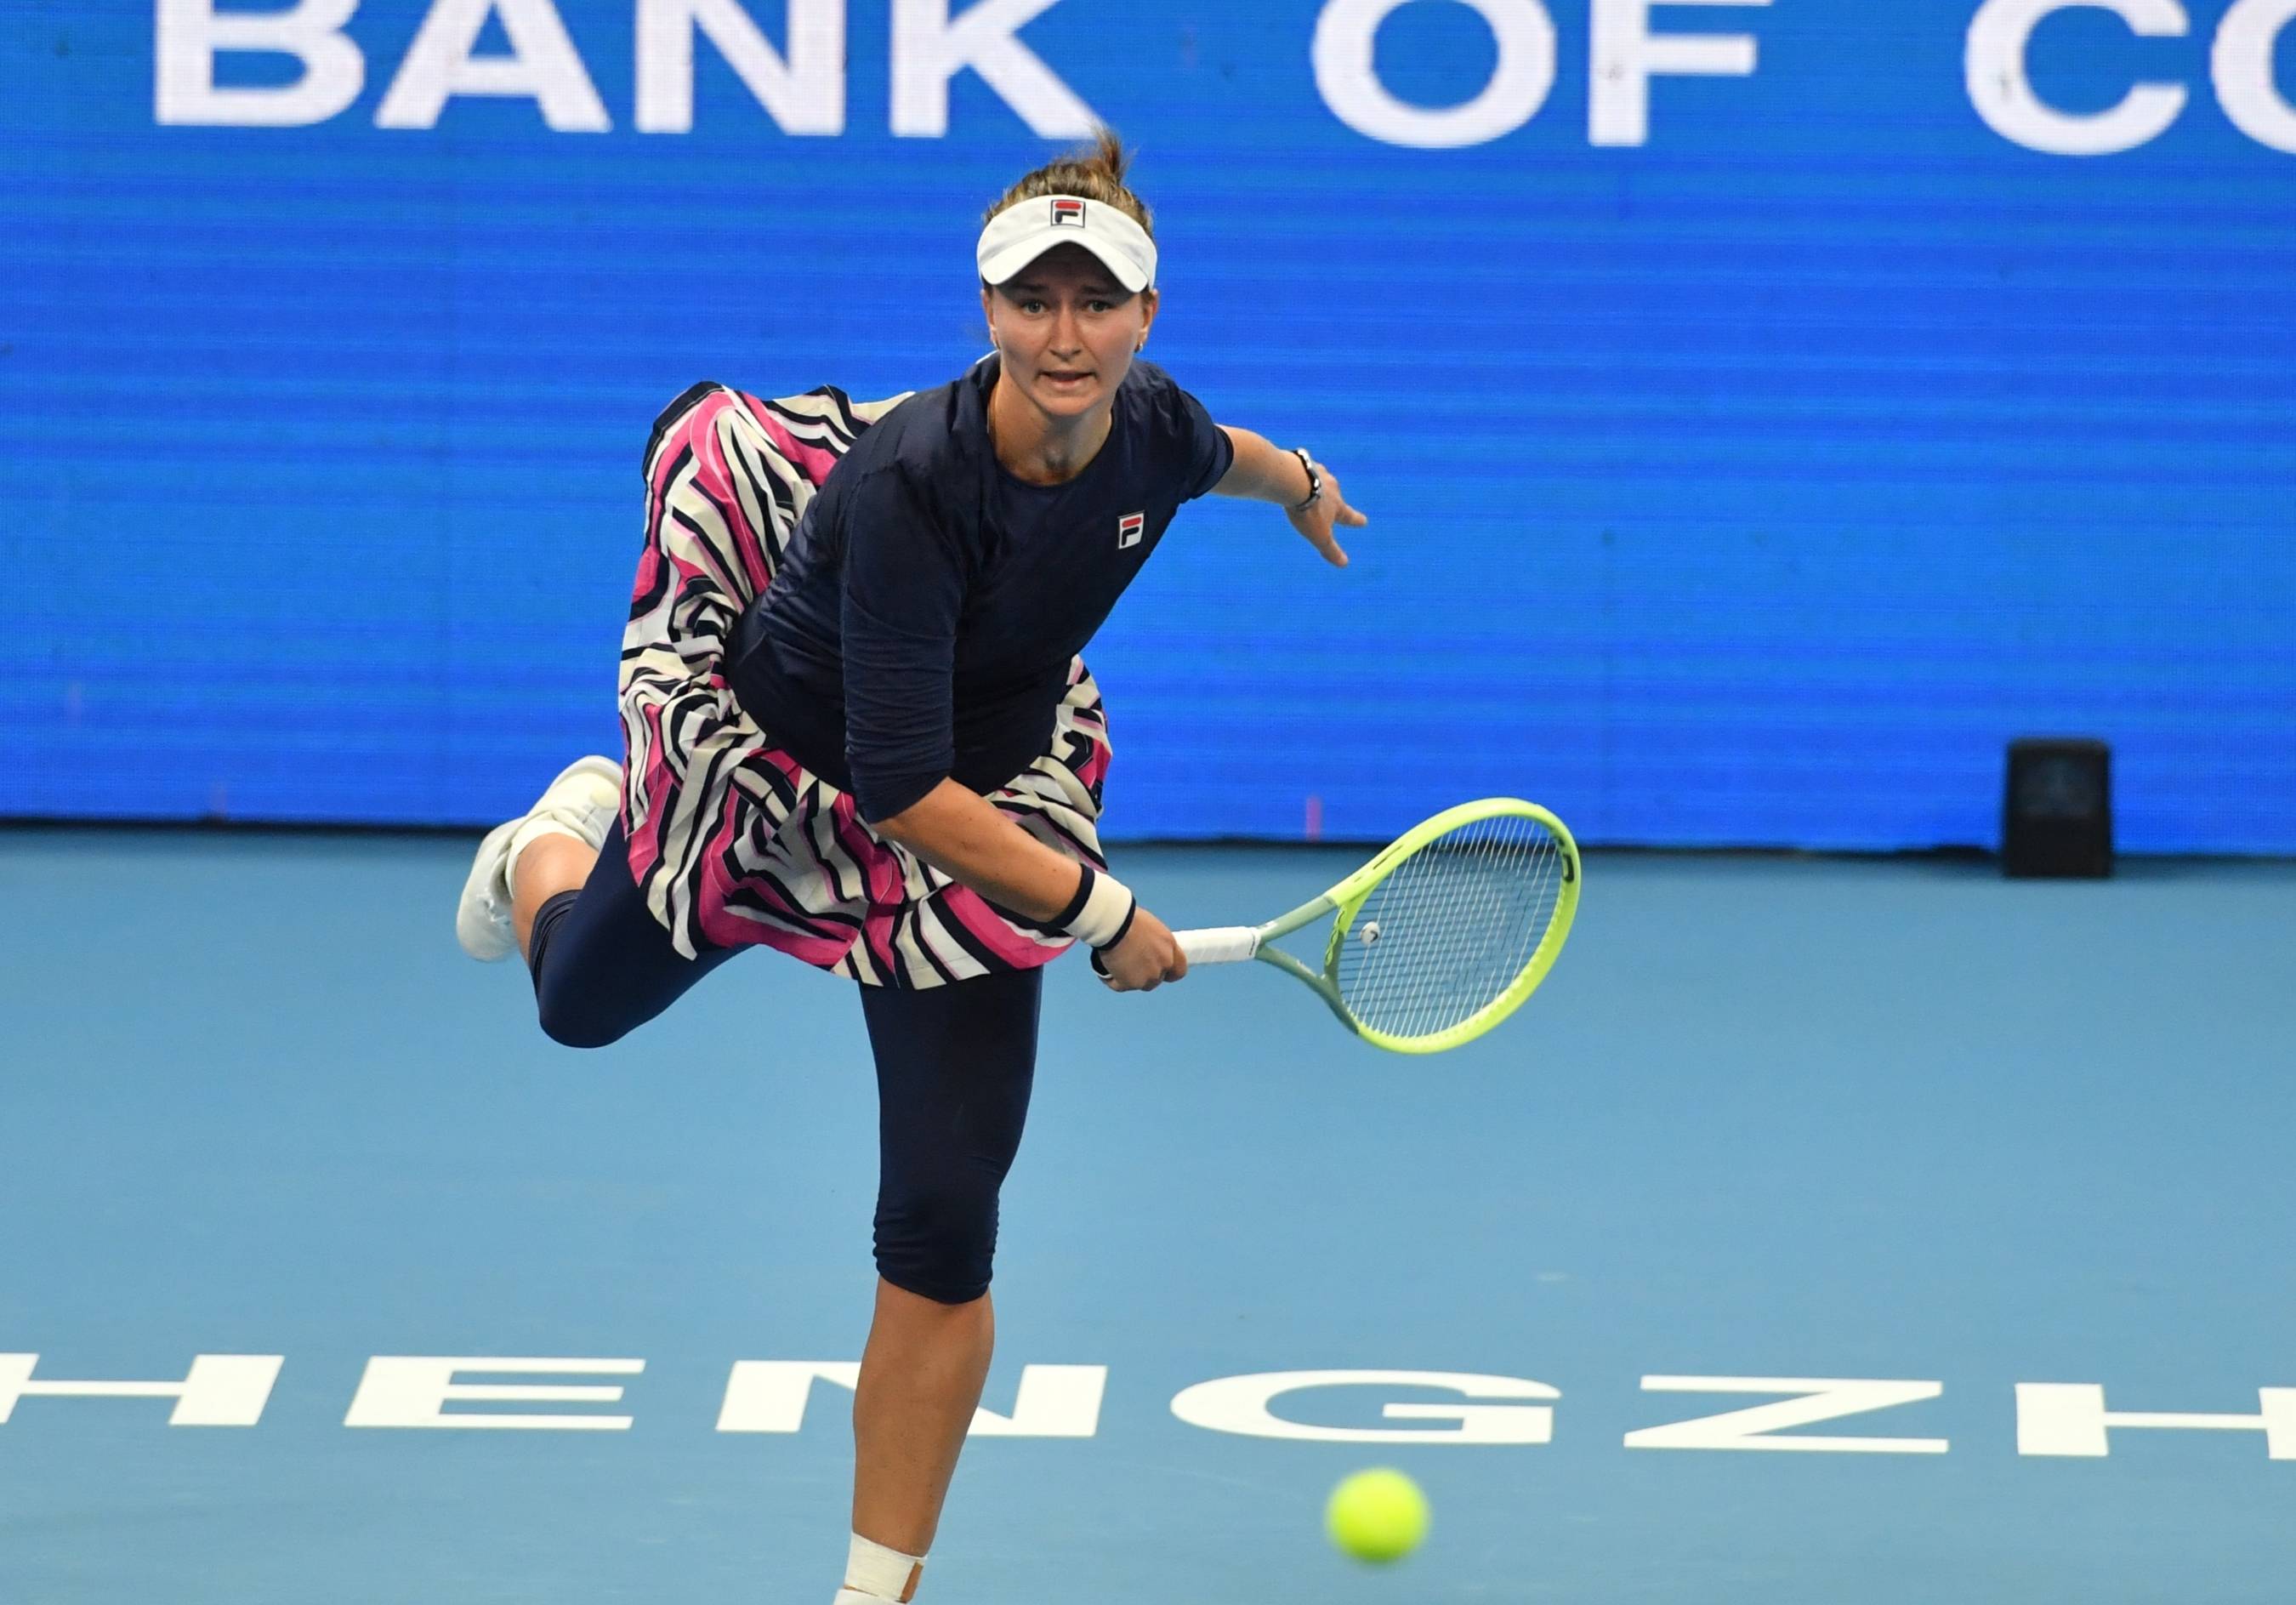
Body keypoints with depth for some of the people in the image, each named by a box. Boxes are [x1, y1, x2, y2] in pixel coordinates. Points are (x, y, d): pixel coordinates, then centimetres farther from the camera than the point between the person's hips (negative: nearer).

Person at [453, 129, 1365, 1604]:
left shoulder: (1153, 430, -20)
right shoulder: (913, 484, -38)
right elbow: (895, 782, -37)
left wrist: (1298, 483, 30)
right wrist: (1096, 911, -34)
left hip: (973, 814, 3)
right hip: (772, 765, -3)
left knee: (945, 1231, -5)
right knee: (583, 1000, 28)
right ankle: (558, 841, 66)